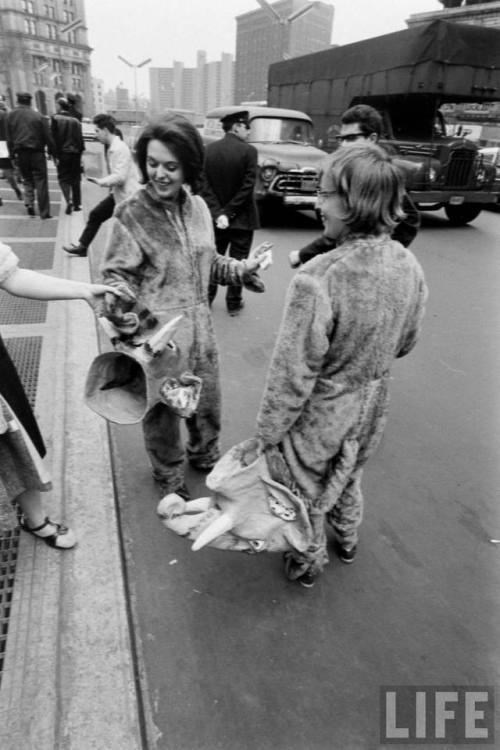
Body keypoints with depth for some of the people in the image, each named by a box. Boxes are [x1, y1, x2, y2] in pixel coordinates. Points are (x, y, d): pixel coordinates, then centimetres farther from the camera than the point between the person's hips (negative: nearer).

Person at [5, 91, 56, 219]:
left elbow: (9, 138, 7)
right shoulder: (38, 116, -6)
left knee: (27, 180, 20)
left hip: (21, 153, 3)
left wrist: (12, 154, 15)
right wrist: (51, 151, 7)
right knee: (41, 181, 1)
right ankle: (44, 212, -1)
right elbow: (47, 137, -5)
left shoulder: (10, 115, 4)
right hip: (36, 152, -3)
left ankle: (29, 202, 0)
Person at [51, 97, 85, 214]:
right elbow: (80, 138, 4)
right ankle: (77, 204, 14)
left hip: (62, 153, -3)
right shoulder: (75, 121, 4)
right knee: (75, 179, 10)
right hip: (76, 153, 3)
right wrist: (80, 152, 10)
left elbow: (54, 138, -9)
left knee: (63, 178, 4)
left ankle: (68, 200, -17)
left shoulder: (55, 119, -6)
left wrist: (55, 155, -7)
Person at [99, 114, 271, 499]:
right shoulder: (131, 214, -11)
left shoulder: (198, 207, 4)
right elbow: (116, 275, -10)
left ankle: (205, 455, 48)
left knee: (208, 402, 20)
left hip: (200, 328, 5)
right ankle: (169, 474, 38)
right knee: (162, 409, 11)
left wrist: (241, 269, 1)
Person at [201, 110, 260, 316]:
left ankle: (207, 296, 27)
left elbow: (204, 185, -6)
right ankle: (233, 302, 16)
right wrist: (229, 212, -10)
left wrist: (218, 212, -10)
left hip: (216, 215, 4)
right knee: (238, 260, 8)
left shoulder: (208, 150, -1)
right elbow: (247, 187, -16)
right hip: (242, 218, -4)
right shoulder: (249, 151, -13)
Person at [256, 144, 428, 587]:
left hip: (320, 413, -6)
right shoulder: (410, 267, -12)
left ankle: (308, 563, 48)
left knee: (307, 492, 21)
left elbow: (293, 373, -26)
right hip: (372, 405, 6)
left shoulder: (318, 280, -33)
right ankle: (347, 540, 58)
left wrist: (268, 431, -12)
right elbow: (406, 343, 3)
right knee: (349, 476, 32)